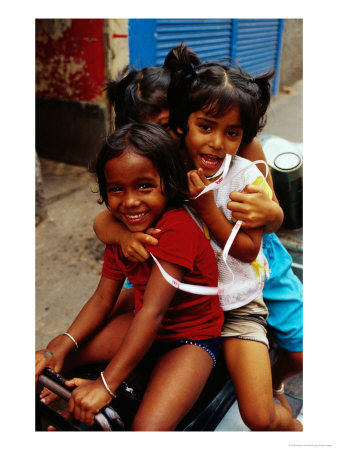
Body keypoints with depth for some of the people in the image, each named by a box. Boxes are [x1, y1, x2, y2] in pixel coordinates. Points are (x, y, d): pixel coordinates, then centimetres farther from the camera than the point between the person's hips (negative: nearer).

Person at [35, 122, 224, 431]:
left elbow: (153, 311, -33)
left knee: (148, 428, -28)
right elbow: (103, 298, -3)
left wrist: (106, 385, -32)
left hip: (191, 339, -6)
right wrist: (60, 346, -17)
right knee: (46, 365, 3)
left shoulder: (177, 229, -30)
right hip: (144, 327, 7)